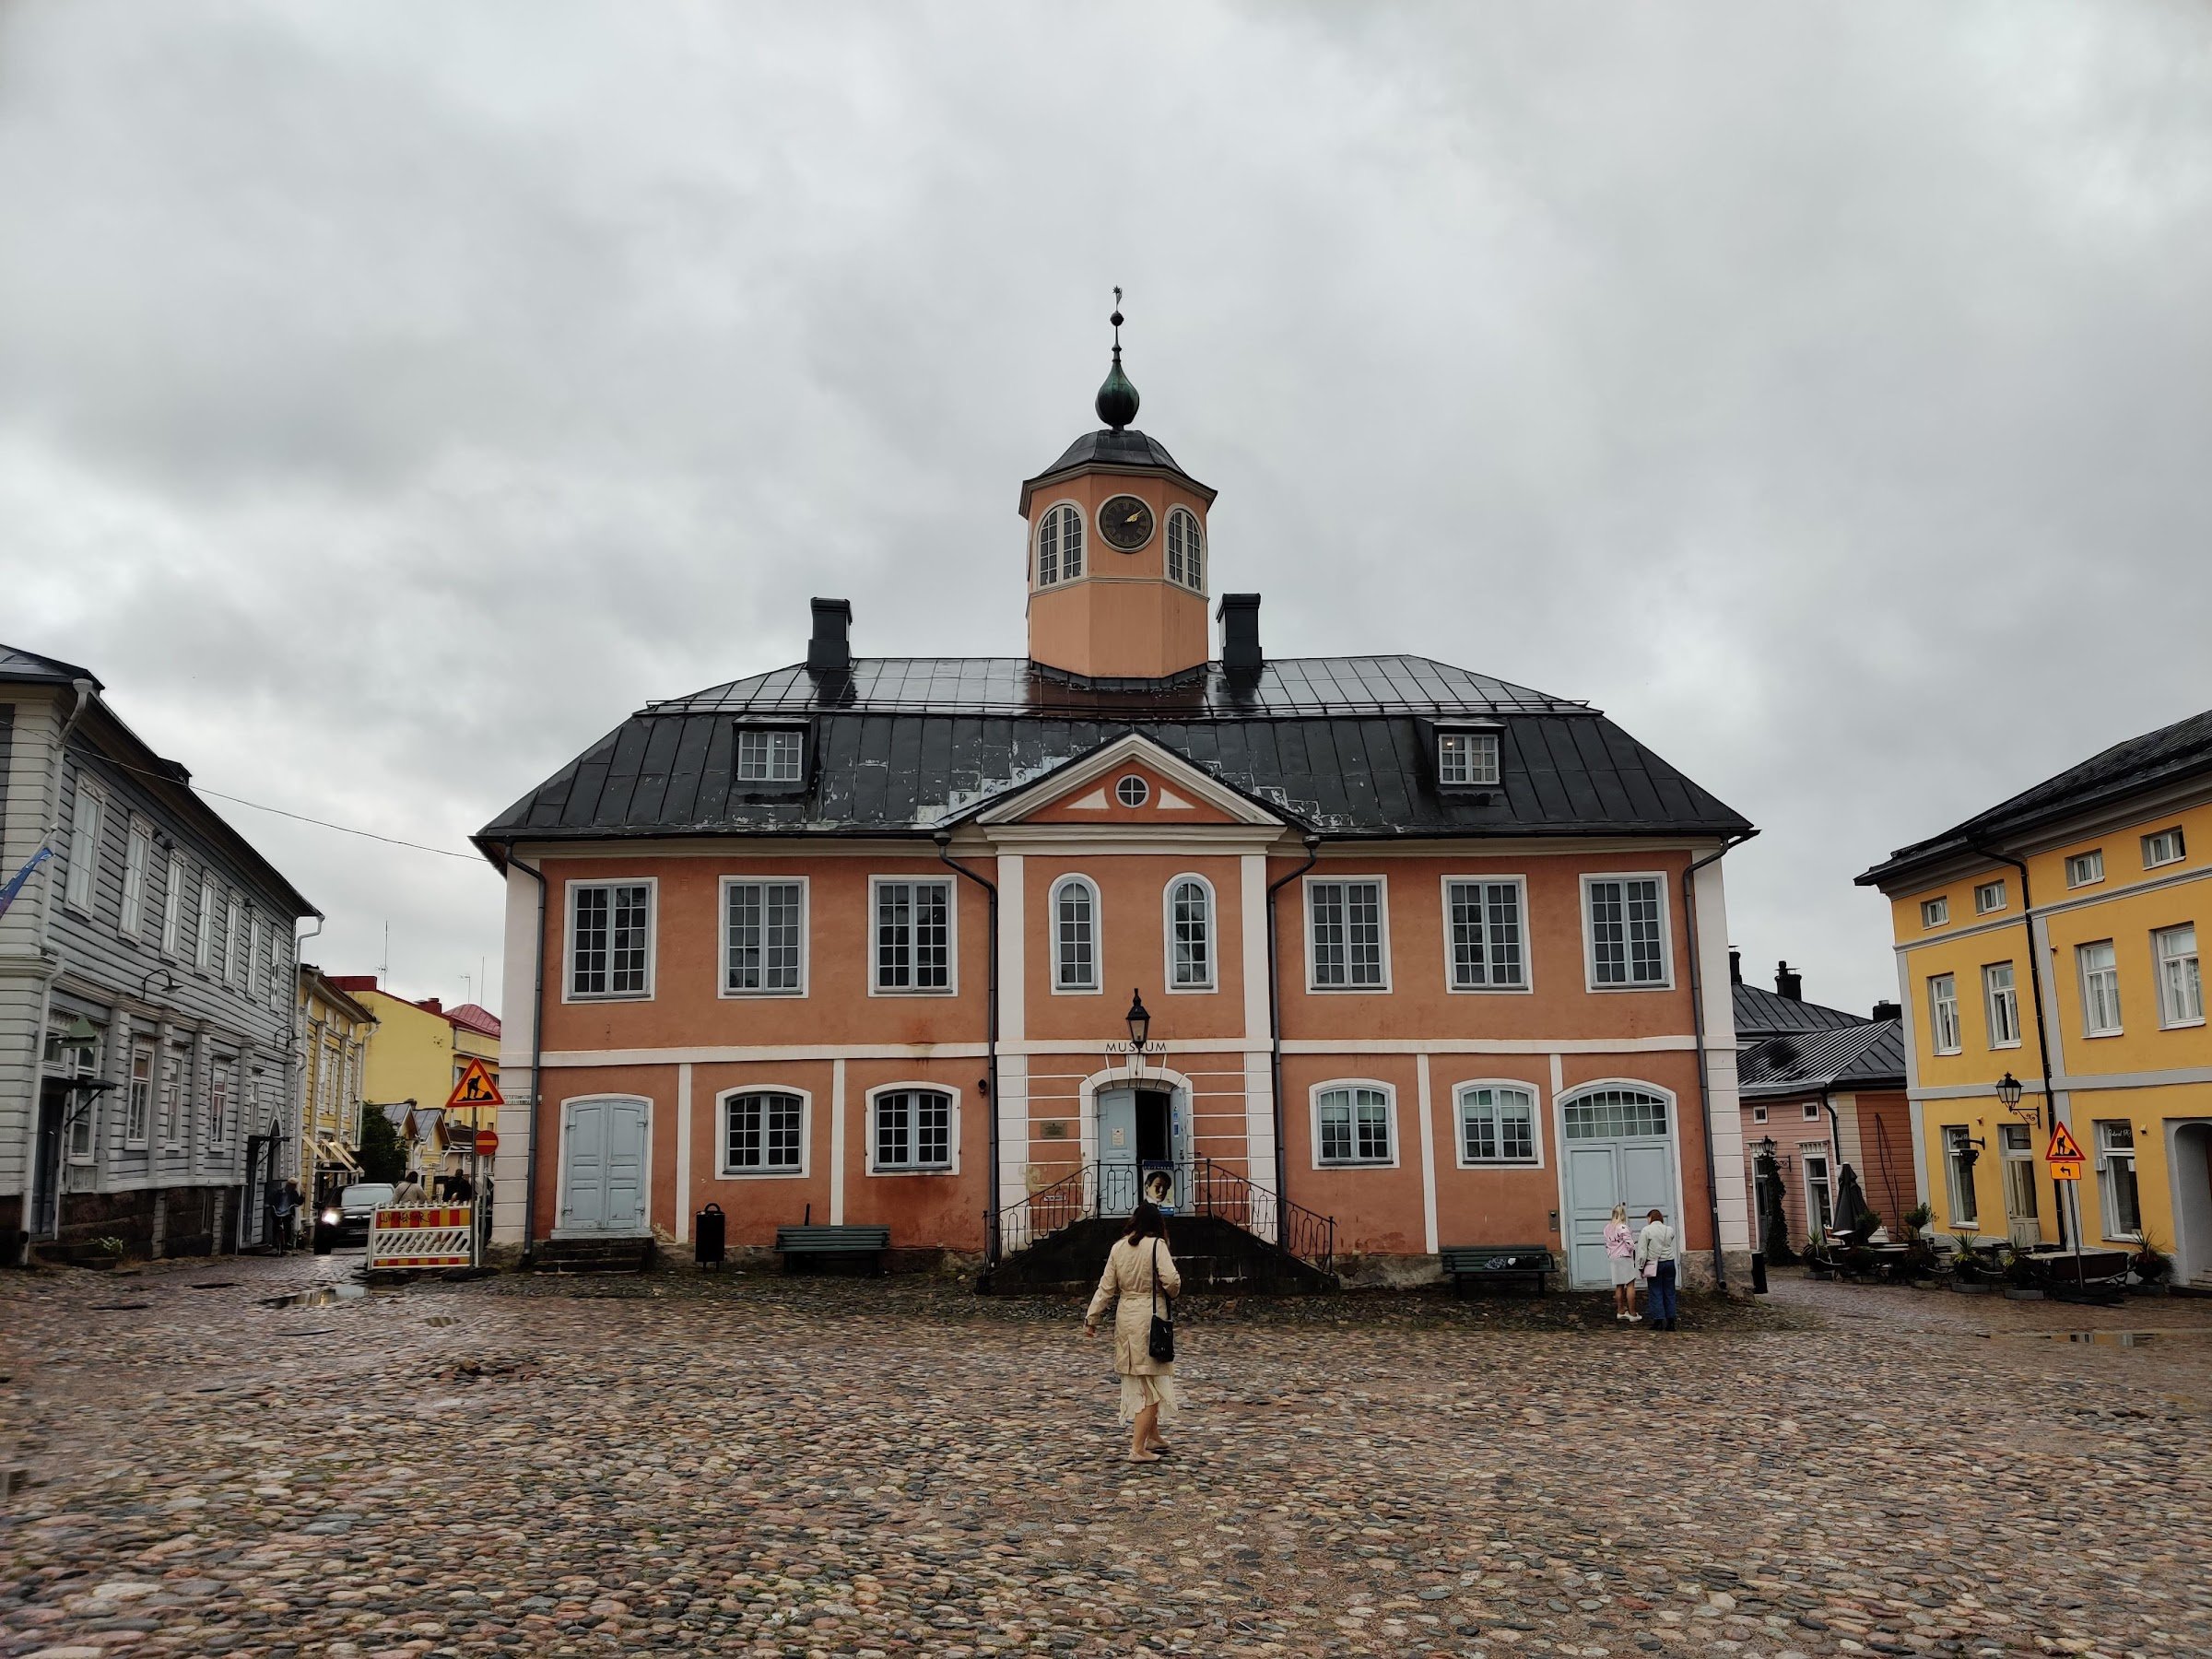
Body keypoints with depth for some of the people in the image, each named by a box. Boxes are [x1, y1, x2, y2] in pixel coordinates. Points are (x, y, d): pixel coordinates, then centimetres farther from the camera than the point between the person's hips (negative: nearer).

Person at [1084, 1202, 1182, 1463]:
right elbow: (1171, 1280, -19)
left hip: (1125, 1316, 6)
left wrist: (1092, 1318, 14)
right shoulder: (1156, 1245, -11)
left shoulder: (1118, 1247, 4)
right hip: (1150, 1316, -6)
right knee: (1151, 1385, 0)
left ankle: (1153, 1437, 32)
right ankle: (1138, 1448, -3)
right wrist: (1171, 1294, 3)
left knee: (1137, 1382, 19)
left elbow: (1106, 1286, 6)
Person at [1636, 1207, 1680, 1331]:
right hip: (1669, 1263, 4)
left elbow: (1642, 1251, -10)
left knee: (1656, 1293, 2)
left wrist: (1641, 1266, -2)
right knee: (1669, 1293, 9)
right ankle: (1670, 1322, 10)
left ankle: (1658, 1321, 0)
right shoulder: (1670, 1230, 4)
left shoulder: (1646, 1230, -8)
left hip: (1654, 1265, -4)